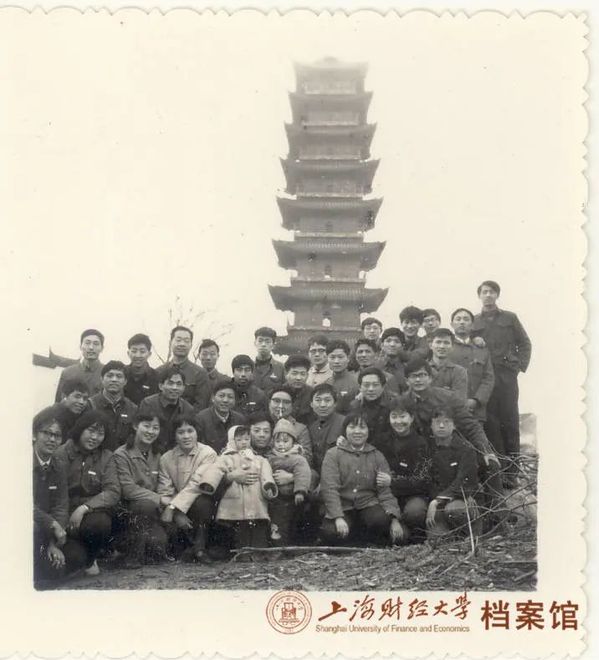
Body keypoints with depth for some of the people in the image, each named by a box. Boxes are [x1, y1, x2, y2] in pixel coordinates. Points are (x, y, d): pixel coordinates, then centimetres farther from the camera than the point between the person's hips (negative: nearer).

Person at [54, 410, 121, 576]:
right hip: (65, 513, -2)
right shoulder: (61, 454, 1)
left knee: (100, 523, -33)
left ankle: (90, 559, 0)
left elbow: (113, 492, -6)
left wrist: (84, 508, -22)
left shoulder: (106, 457, 6)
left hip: (93, 511, 2)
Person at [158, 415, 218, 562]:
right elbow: (165, 492, -6)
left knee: (202, 503, -34)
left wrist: (172, 507, -31)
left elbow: (196, 485, -22)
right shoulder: (166, 458, 1)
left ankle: (198, 548, -13)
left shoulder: (208, 453, -10)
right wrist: (177, 515, -23)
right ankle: (182, 549, 1)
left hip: (199, 504, -2)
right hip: (177, 511, 2)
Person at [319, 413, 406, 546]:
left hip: (368, 505, 1)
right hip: (342, 507, -1)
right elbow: (329, 489, -8)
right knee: (330, 533, -31)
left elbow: (386, 491, 3)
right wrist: (338, 518, -21)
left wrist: (394, 519, -12)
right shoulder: (333, 454, 3)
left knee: (381, 519, -33)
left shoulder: (377, 456, 10)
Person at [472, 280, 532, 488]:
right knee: (490, 425, -1)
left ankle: (511, 472, 1)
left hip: (507, 377, 0)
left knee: (509, 423, -2)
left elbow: (525, 344, 12)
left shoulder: (510, 318, 12)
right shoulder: (474, 322, 12)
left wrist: (520, 366, 1)